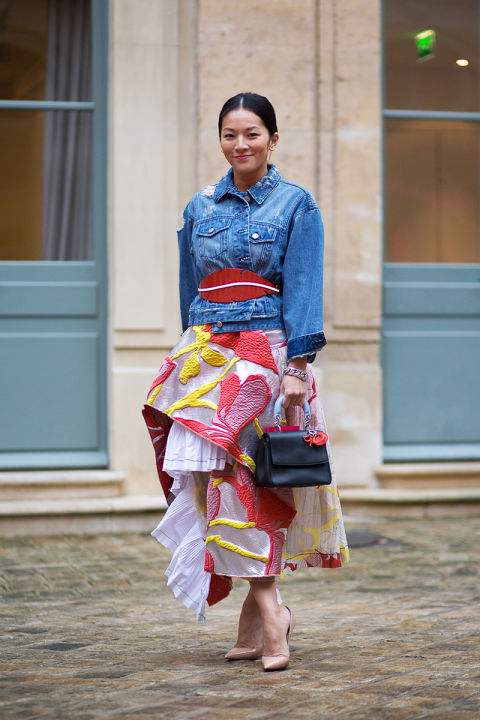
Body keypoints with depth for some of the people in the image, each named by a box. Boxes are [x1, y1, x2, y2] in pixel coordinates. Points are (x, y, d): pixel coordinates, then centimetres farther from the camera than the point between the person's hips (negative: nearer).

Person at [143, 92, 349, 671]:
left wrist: (298, 366, -13)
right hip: (208, 352, 4)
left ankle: (260, 608, -5)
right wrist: (190, 356, 19)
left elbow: (302, 291, -5)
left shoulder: (295, 205, 2)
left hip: (265, 349, -4)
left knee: (235, 471, -13)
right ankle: (267, 612, 0)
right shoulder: (200, 209, 14)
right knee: (220, 476, -4)